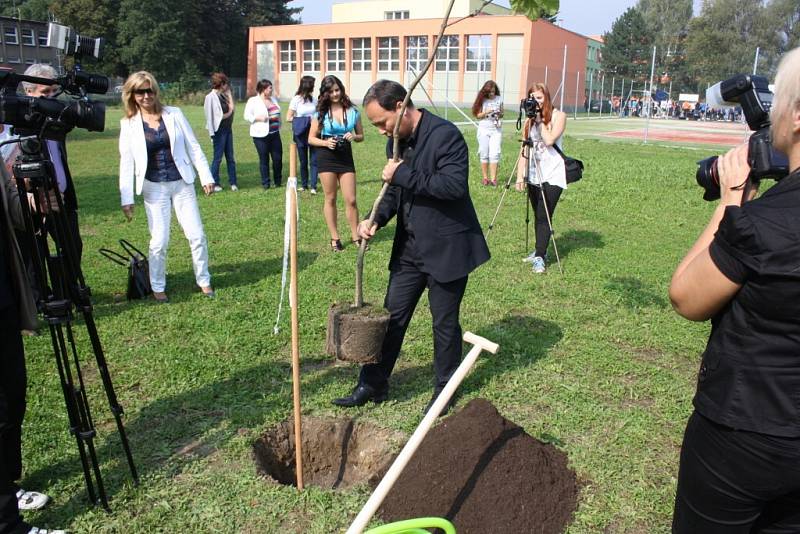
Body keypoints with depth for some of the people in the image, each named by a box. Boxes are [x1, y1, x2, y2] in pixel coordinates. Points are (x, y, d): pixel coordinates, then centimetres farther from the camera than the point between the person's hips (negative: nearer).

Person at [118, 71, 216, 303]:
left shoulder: (174, 114, 1)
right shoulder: (129, 124, -1)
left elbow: (193, 147, 4)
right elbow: (126, 162, 0)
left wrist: (206, 177, 0)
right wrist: (127, 198, -4)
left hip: (182, 184, 1)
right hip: (154, 188, -1)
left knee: (197, 235, 2)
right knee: (159, 240, -1)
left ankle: (204, 280, 20)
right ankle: (157, 287, 18)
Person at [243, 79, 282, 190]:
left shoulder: (273, 99, 15)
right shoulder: (253, 101, -2)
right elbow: (247, 116, -5)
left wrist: (279, 126, 11)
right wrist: (258, 118, -19)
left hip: (275, 133, 5)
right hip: (261, 135, -5)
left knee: (278, 158, 2)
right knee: (264, 159, 1)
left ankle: (278, 181, 19)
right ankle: (265, 183, 11)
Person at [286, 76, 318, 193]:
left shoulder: (313, 99, 7)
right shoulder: (296, 99, -5)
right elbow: (288, 118, -5)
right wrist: (304, 120, -13)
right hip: (301, 134, -2)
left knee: (314, 160, -5)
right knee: (303, 160, 8)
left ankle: (313, 186, -5)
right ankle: (304, 185, 23)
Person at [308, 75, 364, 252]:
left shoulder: (352, 111, 3)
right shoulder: (320, 112, -1)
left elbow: (361, 136, 10)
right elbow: (311, 138, 2)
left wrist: (354, 137, -12)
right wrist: (326, 143, -16)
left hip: (346, 156, 1)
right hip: (326, 157, -1)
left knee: (351, 200, -1)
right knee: (330, 199, 6)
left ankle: (356, 236, 12)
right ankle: (335, 238, 15)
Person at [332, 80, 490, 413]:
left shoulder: (445, 135, -17)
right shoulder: (397, 142, 8)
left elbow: (454, 185, -28)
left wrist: (403, 174, -23)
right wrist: (376, 220, -3)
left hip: (446, 248, -7)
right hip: (410, 247, 7)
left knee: (445, 322, 8)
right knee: (393, 315, 12)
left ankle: (445, 390, 27)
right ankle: (373, 384, 24)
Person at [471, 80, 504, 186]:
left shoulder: (499, 99, 5)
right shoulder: (483, 100, 1)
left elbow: (502, 114, 14)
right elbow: (478, 115, 1)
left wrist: (499, 114, -8)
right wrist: (486, 112, -16)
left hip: (496, 129, 0)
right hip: (484, 129, 0)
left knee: (494, 154, -7)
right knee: (484, 154, 3)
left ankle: (493, 178, -7)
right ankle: (485, 178, 11)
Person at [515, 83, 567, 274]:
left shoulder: (558, 116, -3)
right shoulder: (529, 120, 10)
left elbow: (549, 140, -20)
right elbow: (524, 148, 6)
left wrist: (541, 120, -10)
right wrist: (520, 176, -2)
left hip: (552, 174, -5)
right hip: (533, 175, 5)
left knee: (544, 216, -9)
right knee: (538, 216, 12)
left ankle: (540, 257, -7)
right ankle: (540, 250, 23)